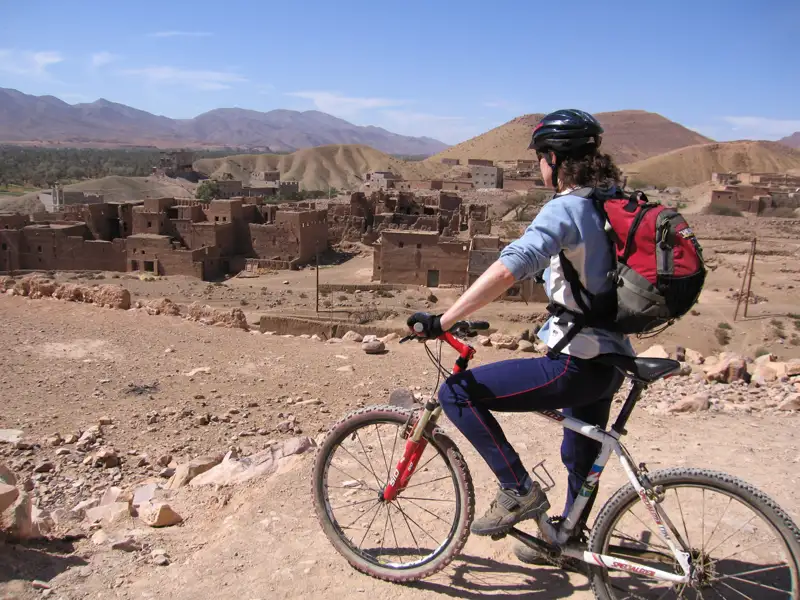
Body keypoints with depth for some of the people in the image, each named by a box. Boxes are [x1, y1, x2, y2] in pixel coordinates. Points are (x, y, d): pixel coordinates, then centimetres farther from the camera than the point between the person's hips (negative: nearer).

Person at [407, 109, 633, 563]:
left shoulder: (565, 207, -18)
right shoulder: (612, 203, 9)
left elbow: (509, 268, -33)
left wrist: (443, 321, -31)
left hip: (578, 365, -10)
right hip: (612, 358, 10)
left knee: (457, 393, -7)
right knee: (582, 455, 27)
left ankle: (520, 491, 2)